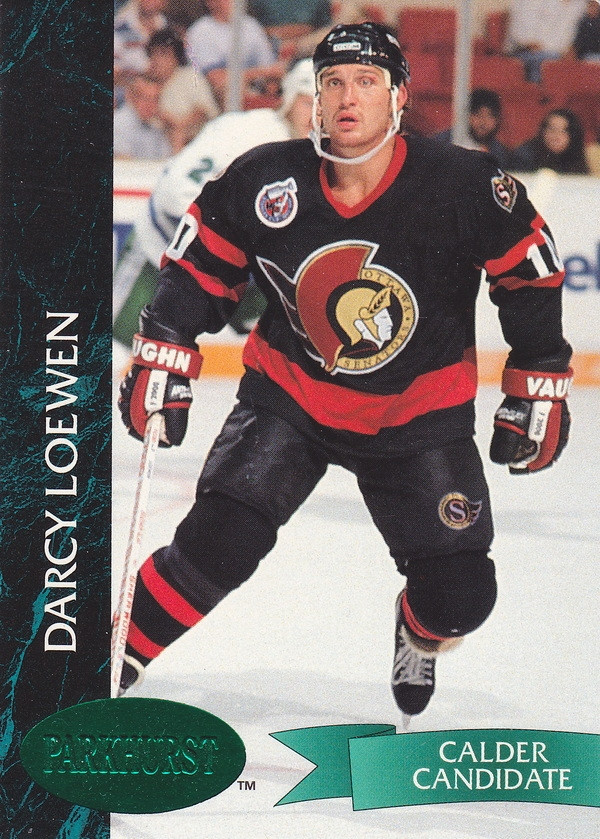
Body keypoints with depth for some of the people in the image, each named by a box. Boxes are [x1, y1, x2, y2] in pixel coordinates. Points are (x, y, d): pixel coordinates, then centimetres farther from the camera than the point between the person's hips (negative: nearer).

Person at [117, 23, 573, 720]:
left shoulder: (465, 186, -20)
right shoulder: (264, 182, -16)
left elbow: (529, 276, -6)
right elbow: (200, 264, 0)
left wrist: (537, 391, -2)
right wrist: (163, 357, -5)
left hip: (420, 415, 0)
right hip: (289, 396, 0)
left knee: (460, 594, -3)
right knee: (216, 544, -19)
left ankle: (419, 636, 35)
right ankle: (114, 668, -1)